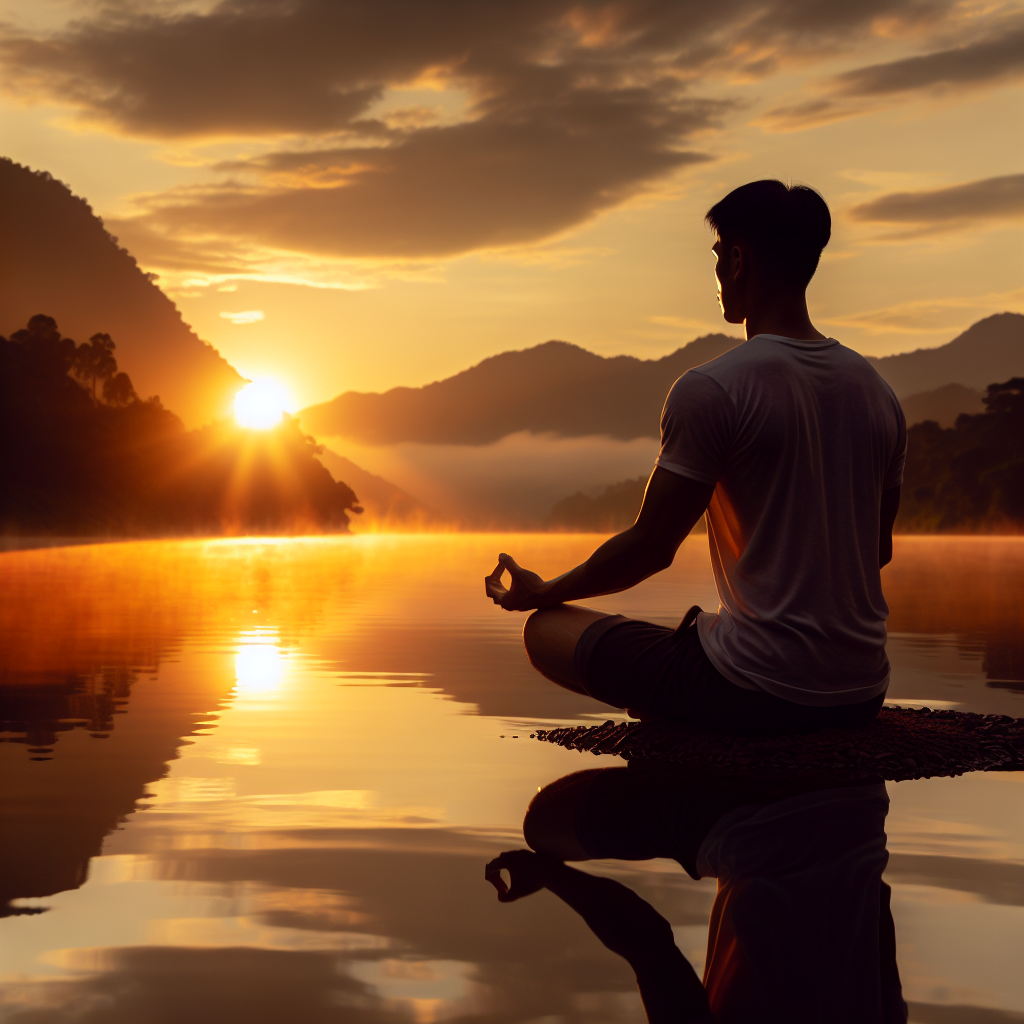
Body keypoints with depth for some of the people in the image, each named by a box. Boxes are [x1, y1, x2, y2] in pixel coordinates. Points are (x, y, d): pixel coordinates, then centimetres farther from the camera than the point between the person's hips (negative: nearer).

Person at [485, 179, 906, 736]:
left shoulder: (710, 390, -14)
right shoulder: (877, 391, 7)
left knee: (546, 628, 8)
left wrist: (540, 592, 7)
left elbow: (650, 547, -10)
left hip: (757, 691, -7)